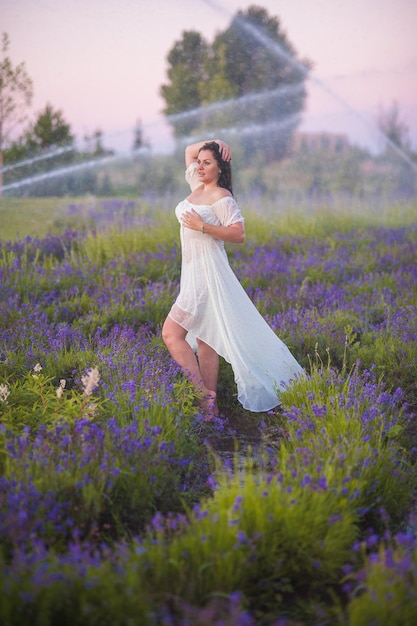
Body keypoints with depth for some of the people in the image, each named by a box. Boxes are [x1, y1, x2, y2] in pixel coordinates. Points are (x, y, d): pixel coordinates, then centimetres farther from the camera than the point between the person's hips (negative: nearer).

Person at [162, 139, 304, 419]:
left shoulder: (221, 197, -11)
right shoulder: (197, 186, 12)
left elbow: (239, 234, -18)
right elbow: (189, 150, 26)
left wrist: (203, 227, -21)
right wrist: (213, 142, 11)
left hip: (207, 273, -9)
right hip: (194, 271, 9)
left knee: (171, 333, -13)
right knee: (204, 338, 10)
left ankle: (203, 395, -9)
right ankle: (210, 405, 15)